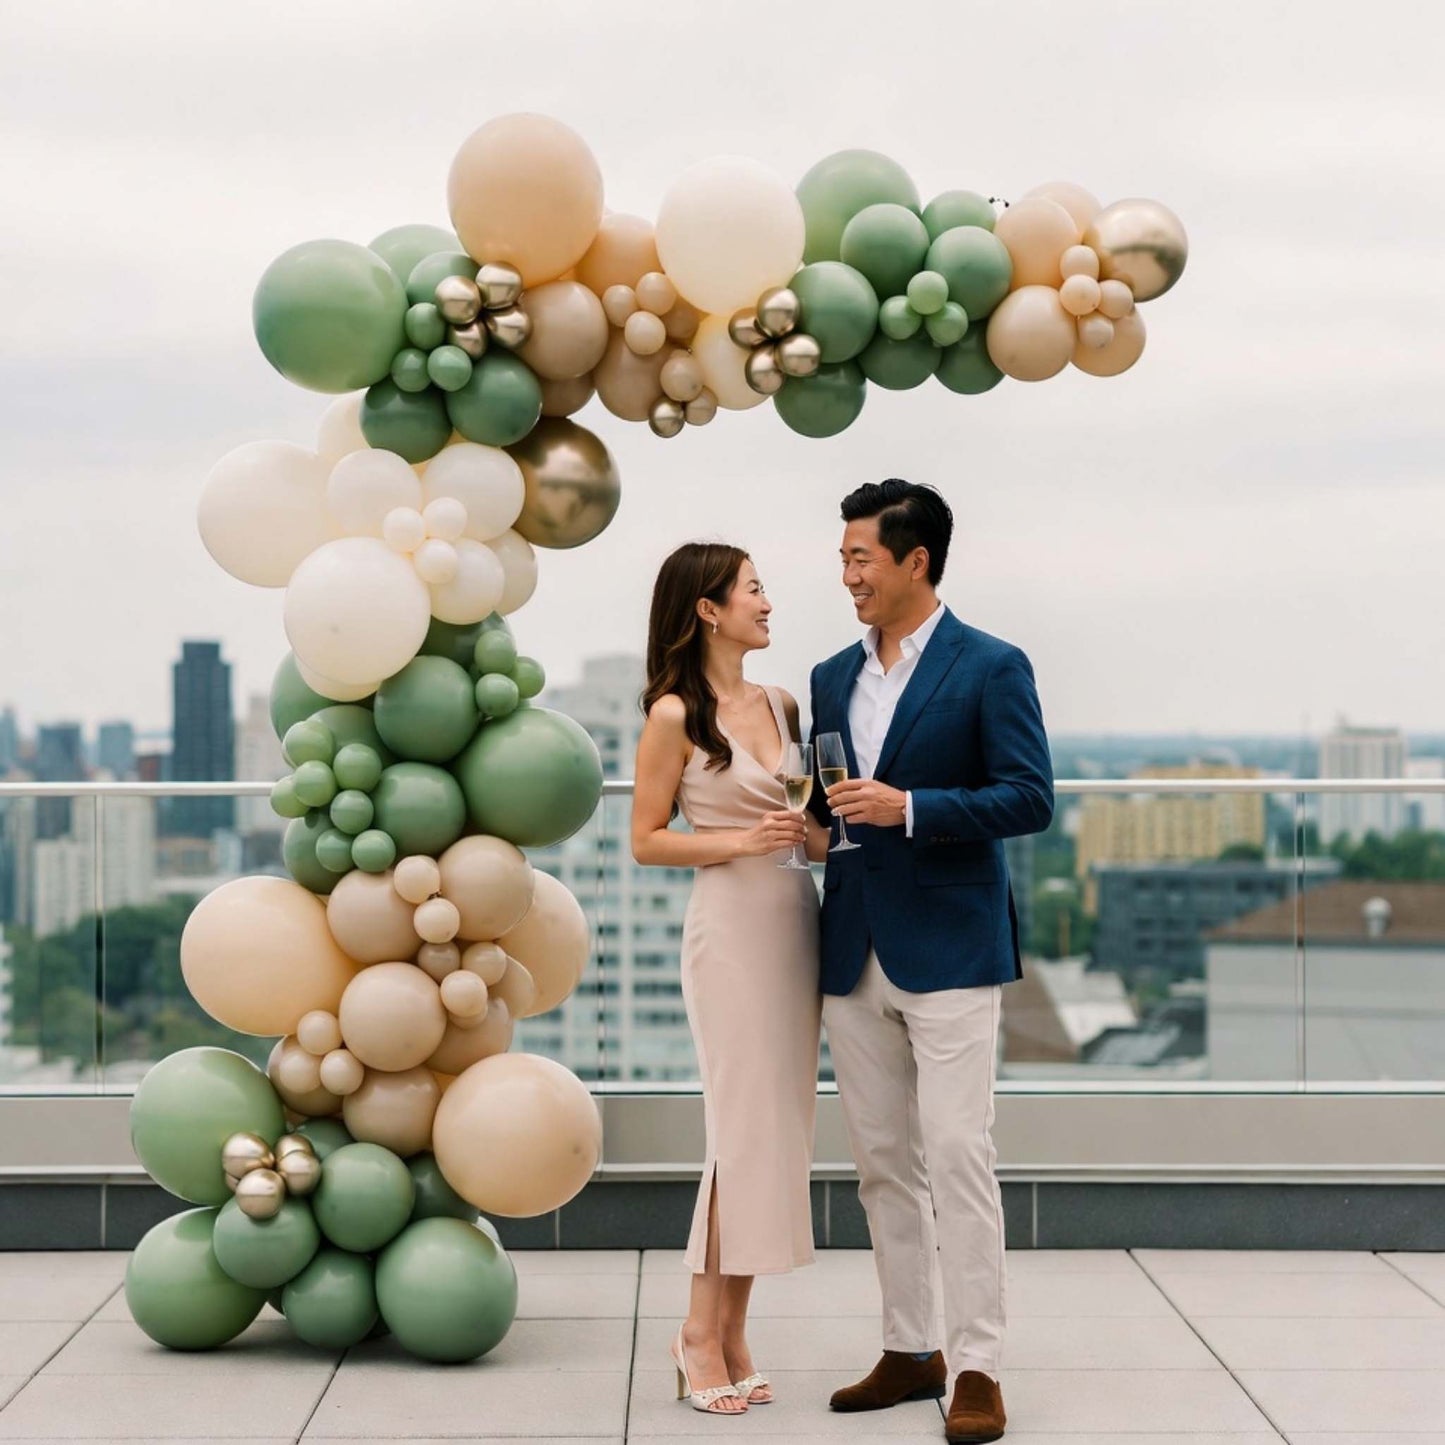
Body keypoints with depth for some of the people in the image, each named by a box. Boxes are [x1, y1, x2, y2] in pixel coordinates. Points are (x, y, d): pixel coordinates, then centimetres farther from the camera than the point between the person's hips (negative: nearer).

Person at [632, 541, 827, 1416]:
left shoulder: (781, 705, 11)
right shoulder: (675, 716, -7)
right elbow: (647, 841, -6)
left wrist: (821, 828, -2)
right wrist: (742, 840, -17)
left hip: (797, 918, 7)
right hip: (732, 923, -7)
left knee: (780, 1126, 6)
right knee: (745, 1128, -6)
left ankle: (733, 1333, 12)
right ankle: (702, 1333, 4)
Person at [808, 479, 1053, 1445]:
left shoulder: (991, 669, -6)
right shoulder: (832, 678, 13)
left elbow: (1030, 798, -12)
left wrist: (909, 808, -20)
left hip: (949, 952, -6)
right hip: (854, 958, 6)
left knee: (957, 1158, -7)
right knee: (883, 1163, 10)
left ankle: (977, 1366, 0)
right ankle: (910, 1352, 19)